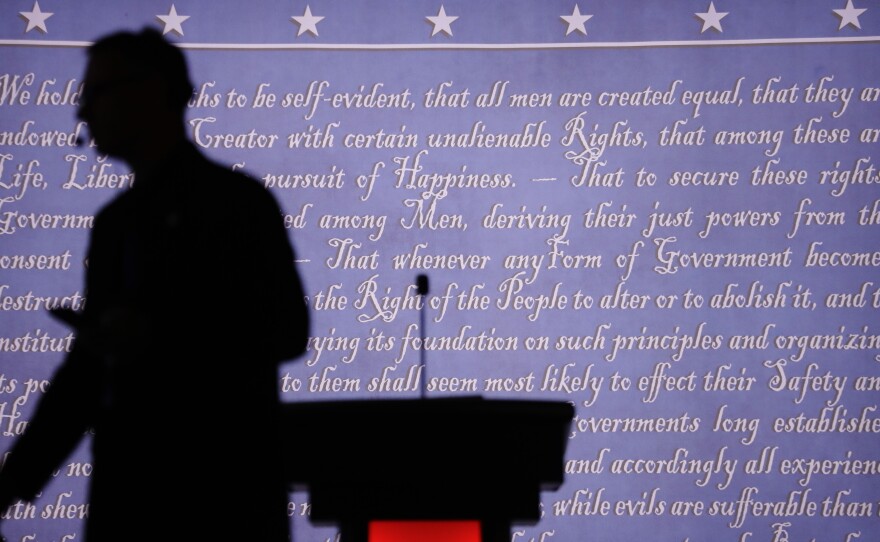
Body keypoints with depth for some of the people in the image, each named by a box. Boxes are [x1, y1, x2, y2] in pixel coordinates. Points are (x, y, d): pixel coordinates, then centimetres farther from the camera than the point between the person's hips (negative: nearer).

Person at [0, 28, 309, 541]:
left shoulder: (238, 200, -4)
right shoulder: (113, 221, 16)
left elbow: (286, 330, -9)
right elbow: (90, 365, 18)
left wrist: (158, 335, -19)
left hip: (219, 491, -6)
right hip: (126, 492, 6)